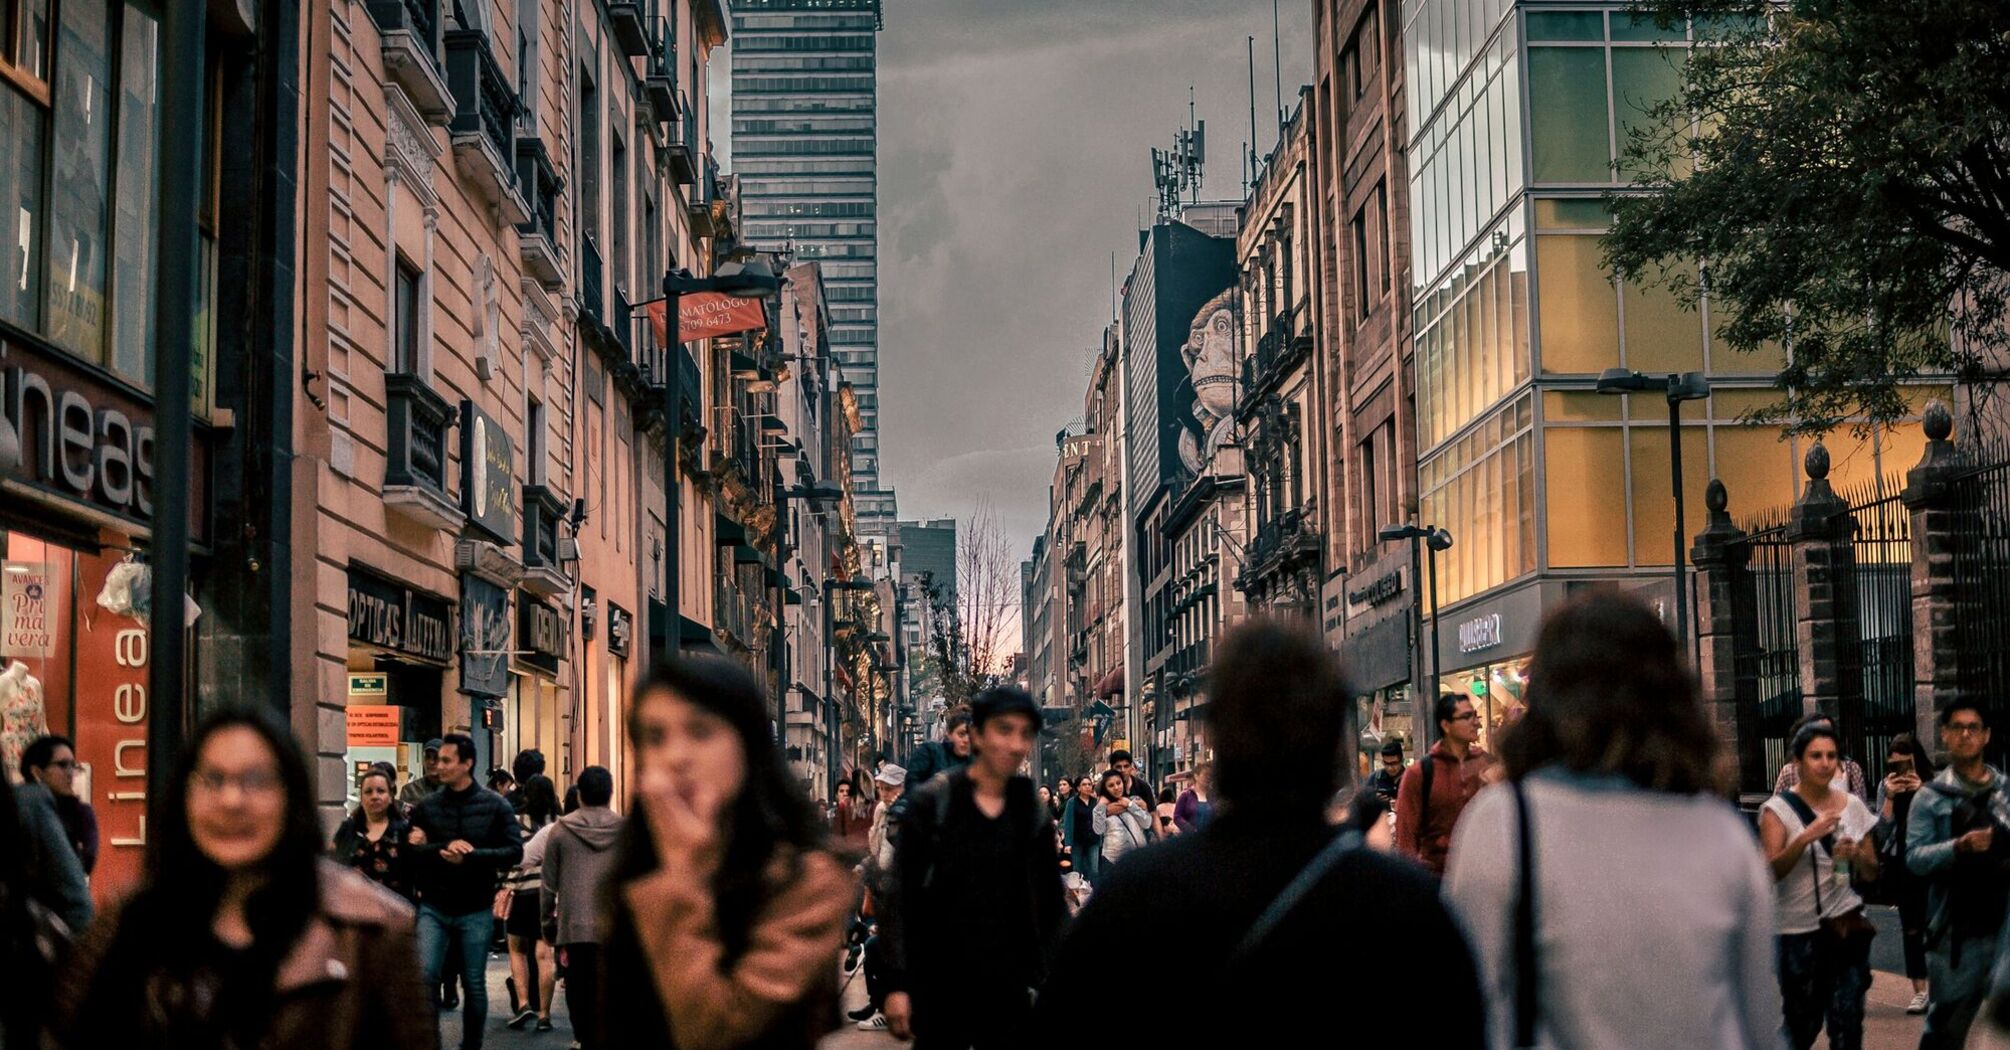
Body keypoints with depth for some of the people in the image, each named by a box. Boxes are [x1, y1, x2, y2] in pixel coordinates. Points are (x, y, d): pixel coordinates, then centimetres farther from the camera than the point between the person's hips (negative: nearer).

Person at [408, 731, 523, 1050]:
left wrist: (471, 856, -18)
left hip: (476, 911, -1)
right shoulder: (426, 806, 3)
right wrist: (443, 849, -20)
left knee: (474, 985, 9)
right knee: (425, 977, -12)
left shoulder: (494, 806, -1)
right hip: (433, 908, 1)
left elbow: (515, 851, -7)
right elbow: (410, 850, -3)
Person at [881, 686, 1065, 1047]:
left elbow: (1052, 903, 10)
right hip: (940, 984, -2)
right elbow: (900, 898, -6)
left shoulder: (1034, 811, 5)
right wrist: (897, 983, -11)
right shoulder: (931, 803, -5)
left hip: (1009, 985, 3)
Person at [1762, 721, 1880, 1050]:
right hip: (1799, 930, -3)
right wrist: (1806, 837, -28)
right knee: (1802, 1022, 6)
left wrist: (1856, 854, -11)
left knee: (1847, 1022, 1)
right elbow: (1771, 872, -16)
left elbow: (1873, 870, 11)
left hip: (1846, 924, 3)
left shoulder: (1853, 805, 5)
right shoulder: (1779, 809, -7)